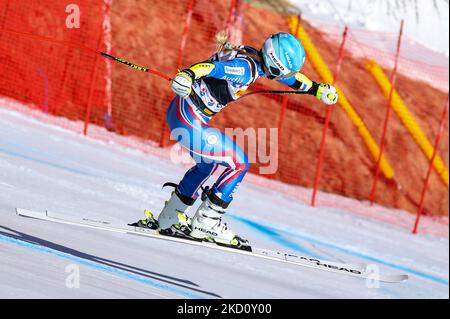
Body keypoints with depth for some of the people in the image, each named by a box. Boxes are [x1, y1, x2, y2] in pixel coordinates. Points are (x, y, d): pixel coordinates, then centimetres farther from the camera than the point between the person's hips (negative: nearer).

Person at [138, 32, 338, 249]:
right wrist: (188, 75, -57)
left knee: (207, 165, 30)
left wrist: (317, 89, 29)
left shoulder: (256, 59, 7)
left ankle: (168, 220, 39)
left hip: (181, 113, 10)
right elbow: (213, 67, -39)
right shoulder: (246, 68, -22)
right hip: (188, 120, -10)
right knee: (239, 164, -4)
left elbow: (289, 76, 25)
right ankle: (205, 224, 1)